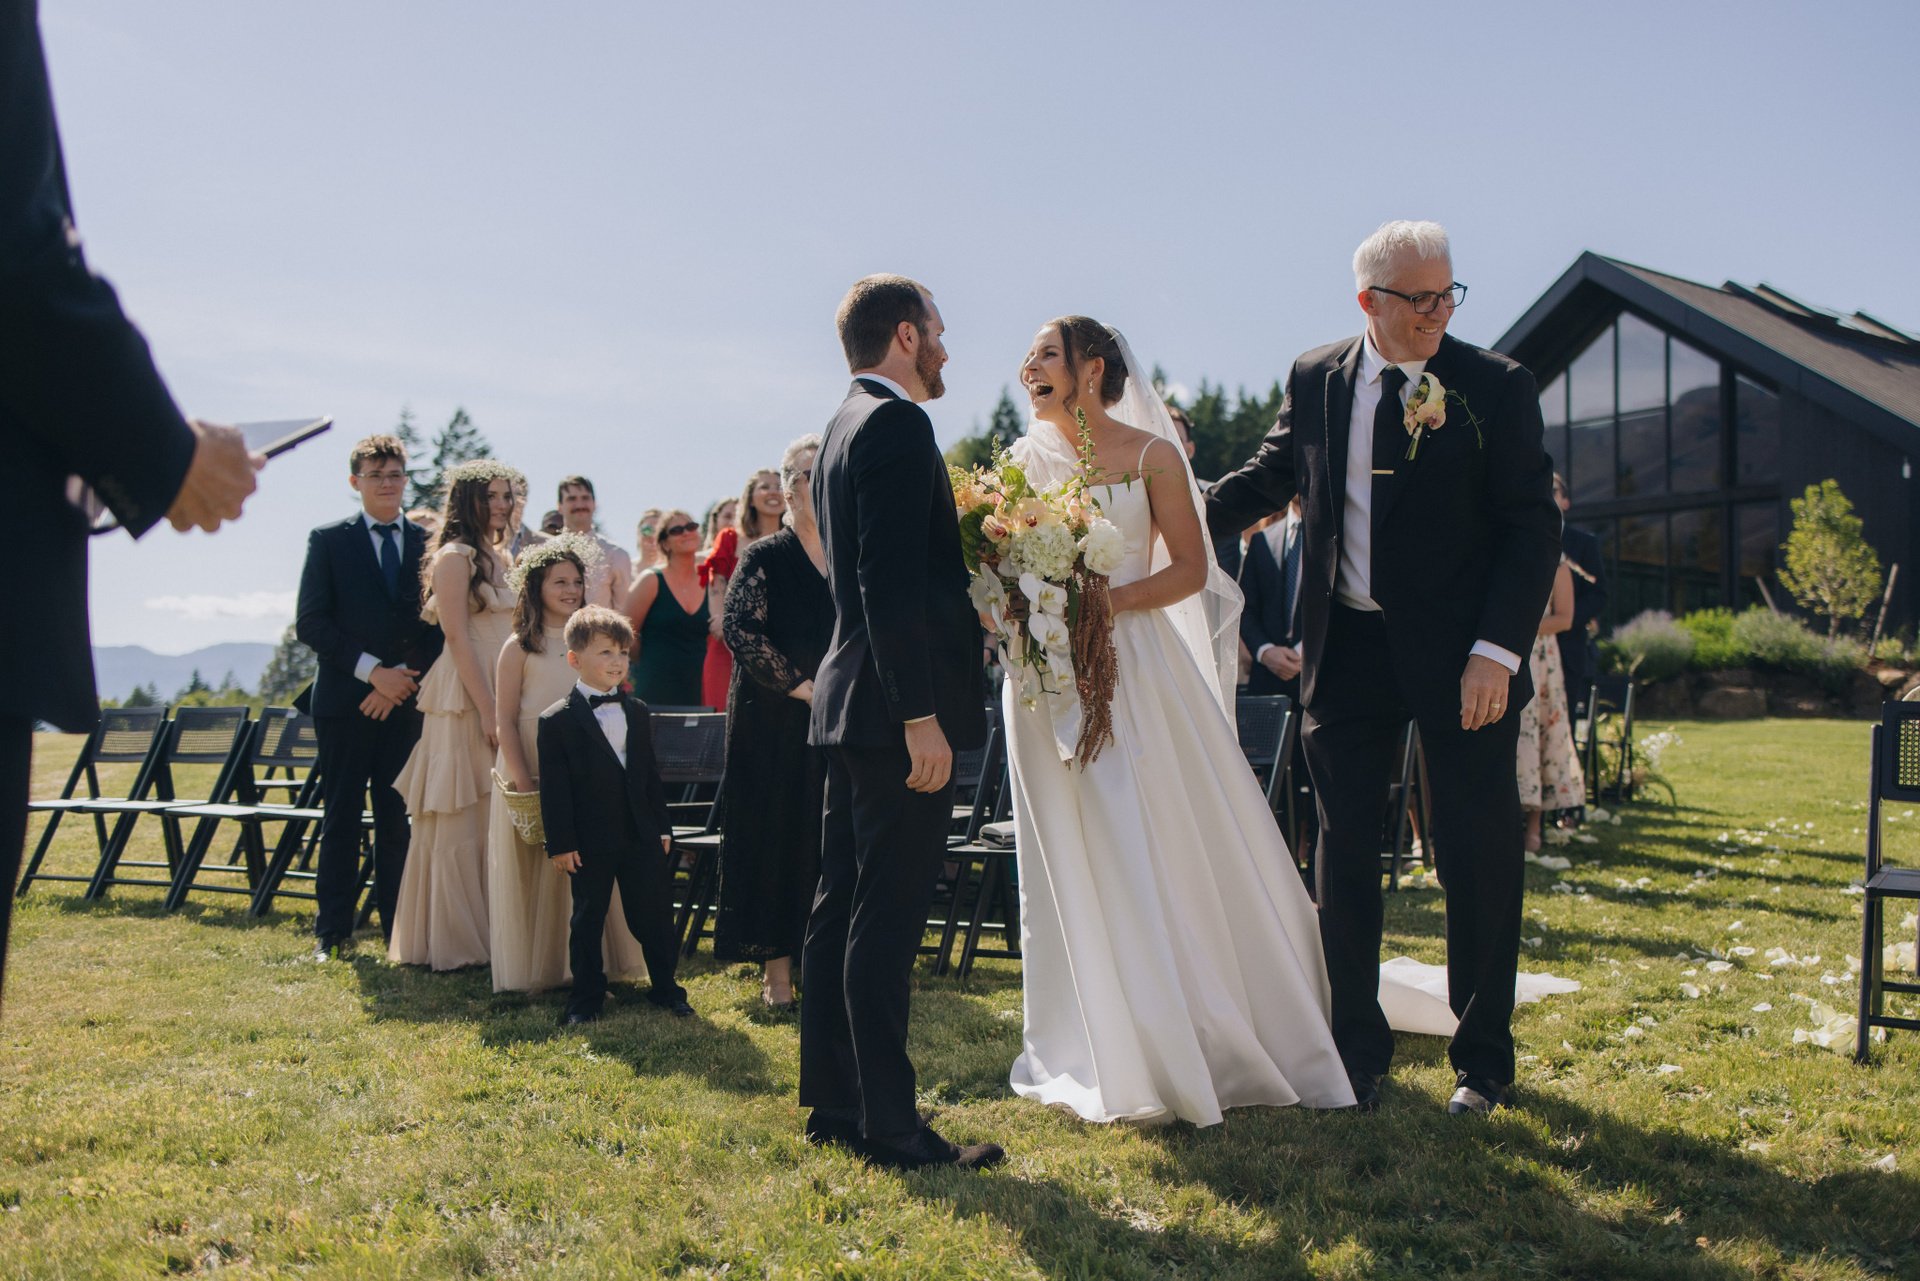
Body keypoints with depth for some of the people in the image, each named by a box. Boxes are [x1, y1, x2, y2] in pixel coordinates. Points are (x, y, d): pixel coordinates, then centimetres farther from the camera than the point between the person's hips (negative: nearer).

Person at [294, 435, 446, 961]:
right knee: (341, 817, 2)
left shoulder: (429, 543, 10)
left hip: (407, 700, 2)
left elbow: (438, 625, 8)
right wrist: (373, 671, -11)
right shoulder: (328, 541, 4)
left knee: (399, 817, 3)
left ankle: (397, 923, 11)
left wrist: (405, 678, -6)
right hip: (344, 700, -1)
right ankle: (332, 929, 9)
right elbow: (310, 623, -3)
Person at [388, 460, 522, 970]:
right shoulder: (454, 557, -8)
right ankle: (456, 941, 6)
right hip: (466, 699, -8)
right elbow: (459, 638, -14)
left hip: (503, 697, 8)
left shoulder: (499, 556, 17)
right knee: (462, 822, -2)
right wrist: (488, 711, -18)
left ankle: (493, 933, 16)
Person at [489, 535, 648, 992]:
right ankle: (533, 970, 13)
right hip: (533, 773, -3)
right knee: (535, 872, 3)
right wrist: (522, 782, -13)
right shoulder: (520, 648, -3)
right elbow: (504, 721, -6)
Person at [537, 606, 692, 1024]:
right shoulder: (557, 721, -6)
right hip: (590, 843, -4)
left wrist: (662, 826, 11)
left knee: (655, 915, 8)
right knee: (588, 920, 7)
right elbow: (554, 788, -8)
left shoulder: (636, 711, 11)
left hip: (641, 836, 4)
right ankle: (585, 998, 20)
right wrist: (560, 843, -11)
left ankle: (666, 989, 22)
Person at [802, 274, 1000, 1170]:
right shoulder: (896, 424, -13)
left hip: (849, 699, 10)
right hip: (896, 710, -10)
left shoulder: (840, 428, 18)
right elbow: (892, 583, -22)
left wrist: (963, 610, 22)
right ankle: (889, 1126, 2)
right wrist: (921, 714, -22)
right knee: (886, 921, -5)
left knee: (844, 908, 13)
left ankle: (832, 1102, 22)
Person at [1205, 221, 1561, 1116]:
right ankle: (1358, 1050, 26)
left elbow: (1532, 530, -7)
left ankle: (1482, 1060, 23)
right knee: (1343, 857, 8)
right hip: (1347, 650, 3)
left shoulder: (1496, 387, -5)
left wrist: (1496, 651, -16)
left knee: (1478, 862, 5)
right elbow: (1268, 479, 19)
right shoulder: (1314, 380, 4)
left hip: (1462, 659, -3)